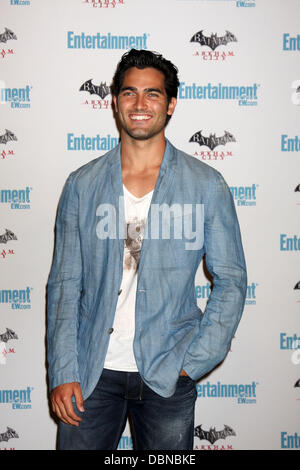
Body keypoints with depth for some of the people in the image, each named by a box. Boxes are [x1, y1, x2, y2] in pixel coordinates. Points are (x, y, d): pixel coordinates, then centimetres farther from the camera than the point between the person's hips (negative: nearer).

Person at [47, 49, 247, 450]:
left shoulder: (206, 186, -2)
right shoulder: (82, 185, 2)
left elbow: (231, 281, 0)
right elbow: (64, 283, 2)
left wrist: (193, 362, -7)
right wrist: (63, 373, -4)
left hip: (167, 374, 0)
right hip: (91, 371, 1)